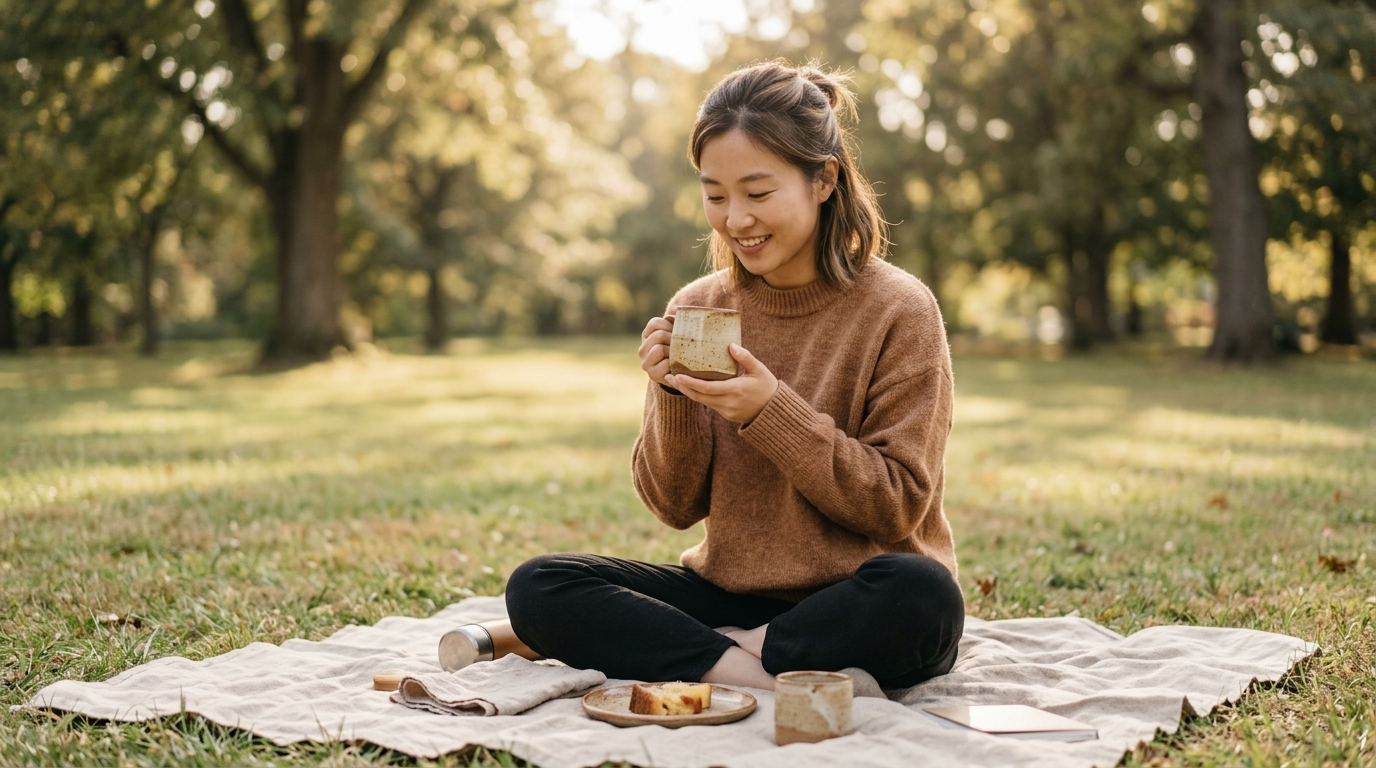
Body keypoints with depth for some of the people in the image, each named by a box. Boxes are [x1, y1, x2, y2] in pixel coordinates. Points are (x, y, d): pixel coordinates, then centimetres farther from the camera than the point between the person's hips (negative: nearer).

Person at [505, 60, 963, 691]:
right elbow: (676, 508, 4)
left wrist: (772, 412, -20)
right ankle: (757, 673, -22)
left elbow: (899, 506, -11)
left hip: (852, 603, -3)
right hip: (728, 592, 4)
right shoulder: (697, 308, 3)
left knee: (920, 594, -38)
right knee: (535, 588, -15)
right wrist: (672, 396, -15)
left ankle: (708, 654, -16)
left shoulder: (897, 311, -8)